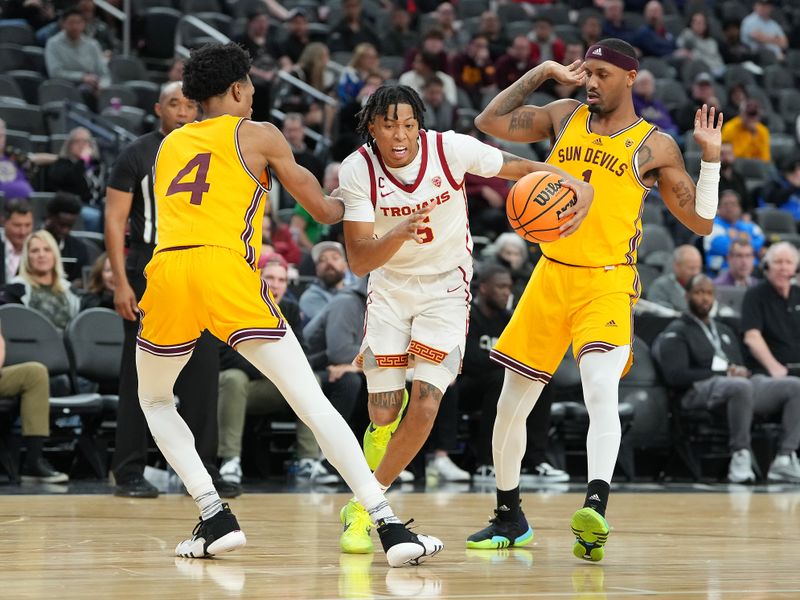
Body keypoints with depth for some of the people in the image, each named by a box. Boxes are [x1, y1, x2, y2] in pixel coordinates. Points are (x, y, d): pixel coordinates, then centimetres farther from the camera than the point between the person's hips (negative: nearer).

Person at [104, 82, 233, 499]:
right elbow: (114, 220, -6)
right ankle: (129, 473, 5)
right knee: (139, 379, 0)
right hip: (148, 278, -4)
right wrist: (121, 282, -14)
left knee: (203, 376, 2)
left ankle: (202, 470, 8)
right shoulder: (136, 155, -3)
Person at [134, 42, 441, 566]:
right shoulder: (258, 134, 16)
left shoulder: (169, 145, 27)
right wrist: (346, 206, 44)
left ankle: (215, 518, 14)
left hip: (168, 268, 3)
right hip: (227, 270, -3)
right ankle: (390, 528, -10)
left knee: (154, 400, 28)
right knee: (312, 401, -2)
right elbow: (322, 210, 22)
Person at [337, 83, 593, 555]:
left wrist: (577, 187, -25)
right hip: (390, 288, 1)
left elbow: (524, 168, -7)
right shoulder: (357, 171, -18)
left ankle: (364, 507, 3)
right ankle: (367, 499, 23)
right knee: (384, 415, -5)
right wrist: (399, 235, -42)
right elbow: (359, 261, -22)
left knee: (425, 406, -14)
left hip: (446, 289, 0)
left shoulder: (450, 149, -19)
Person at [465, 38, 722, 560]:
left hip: (607, 283, -4)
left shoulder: (655, 146, 2)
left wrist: (710, 155, -9)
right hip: (551, 277, 4)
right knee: (510, 406, 8)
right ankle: (509, 520, 26)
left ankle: (595, 510, -43)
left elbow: (701, 222, 3)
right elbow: (489, 122, 5)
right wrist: (542, 72, 5)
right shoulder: (565, 116, 11)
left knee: (601, 390, -29)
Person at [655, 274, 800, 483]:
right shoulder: (676, 332, 10)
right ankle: (740, 456, -35)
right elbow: (675, 376, -6)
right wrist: (723, 373, -9)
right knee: (740, 386, -42)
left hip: (741, 384, 7)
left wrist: (743, 372, -1)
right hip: (701, 389, -7)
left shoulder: (724, 331, 33)